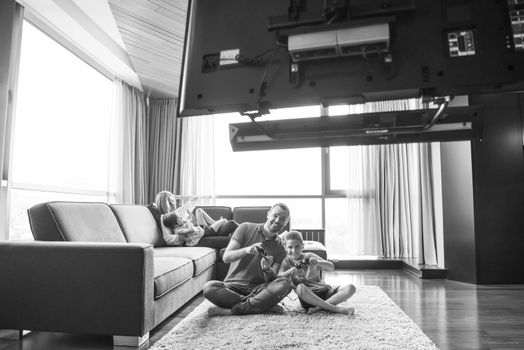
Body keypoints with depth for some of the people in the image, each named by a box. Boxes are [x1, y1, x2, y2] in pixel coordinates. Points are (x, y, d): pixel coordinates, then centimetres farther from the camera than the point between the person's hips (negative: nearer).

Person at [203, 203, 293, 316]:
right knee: (209, 287, -31)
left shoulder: (280, 247, 6)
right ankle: (264, 305, -23)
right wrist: (247, 250, -28)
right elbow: (226, 257, -9)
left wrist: (267, 269, -24)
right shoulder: (246, 228, 1)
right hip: (233, 286, -1)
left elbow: (272, 280, -1)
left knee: (285, 284, -28)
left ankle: (231, 310, -26)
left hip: (257, 289, 1)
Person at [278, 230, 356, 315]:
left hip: (325, 292, 3)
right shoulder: (288, 261, 6)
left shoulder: (310, 256, 7)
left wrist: (318, 262, -21)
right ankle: (336, 308, -30)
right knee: (300, 288, -37)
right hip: (307, 297, -2)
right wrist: (291, 271, -27)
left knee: (350, 288, -18)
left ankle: (319, 307, -27)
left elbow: (331, 267, -1)